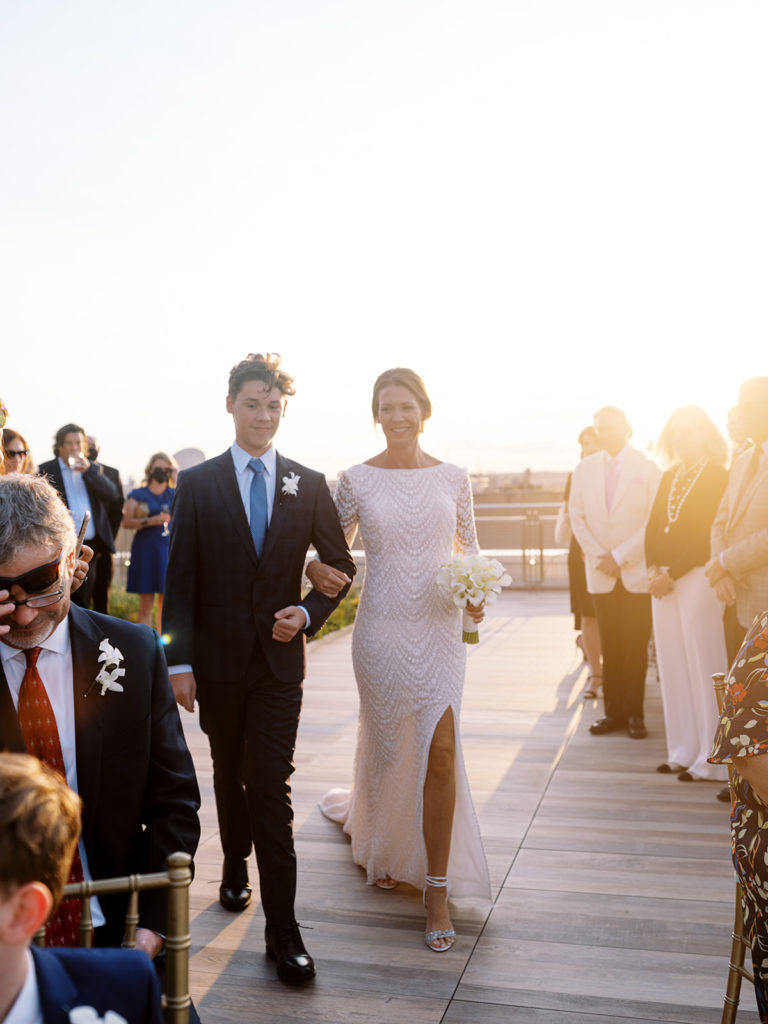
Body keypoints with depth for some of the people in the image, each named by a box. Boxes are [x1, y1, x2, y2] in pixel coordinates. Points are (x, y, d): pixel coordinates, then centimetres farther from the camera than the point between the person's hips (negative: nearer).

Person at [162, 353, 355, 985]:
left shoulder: (309, 485, 1)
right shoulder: (198, 484, -1)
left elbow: (341, 565, 10)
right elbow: (180, 580, -3)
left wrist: (309, 613, -7)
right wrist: (179, 662, -8)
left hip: (280, 658, -1)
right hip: (218, 660, 1)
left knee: (272, 786, -4)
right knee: (229, 773, 19)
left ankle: (283, 930, 3)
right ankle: (236, 865, 44)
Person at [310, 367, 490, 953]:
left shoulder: (453, 478, 3)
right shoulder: (356, 480, 0)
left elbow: (469, 547, 12)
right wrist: (316, 569, -16)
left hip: (440, 627, 0)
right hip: (381, 627, 0)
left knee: (441, 749, -9)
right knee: (386, 745, 14)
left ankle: (437, 891, 6)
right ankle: (378, 845, 46)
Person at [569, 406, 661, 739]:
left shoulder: (647, 468, 1)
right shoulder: (584, 469, 9)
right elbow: (577, 516, 8)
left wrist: (620, 557, -10)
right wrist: (598, 556, -5)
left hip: (637, 571, -2)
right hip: (601, 573, 2)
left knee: (636, 646, -1)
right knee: (610, 646, 4)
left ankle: (634, 713, 9)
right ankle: (614, 711, 11)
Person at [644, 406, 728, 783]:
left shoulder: (718, 477, -4)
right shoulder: (668, 478, 16)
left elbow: (709, 533, -11)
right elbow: (652, 527, 13)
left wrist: (672, 572, -13)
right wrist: (654, 570, -2)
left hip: (697, 578, -6)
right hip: (664, 580, 7)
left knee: (704, 667, -4)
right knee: (673, 666, 7)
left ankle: (710, 759, 3)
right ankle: (683, 751, 14)